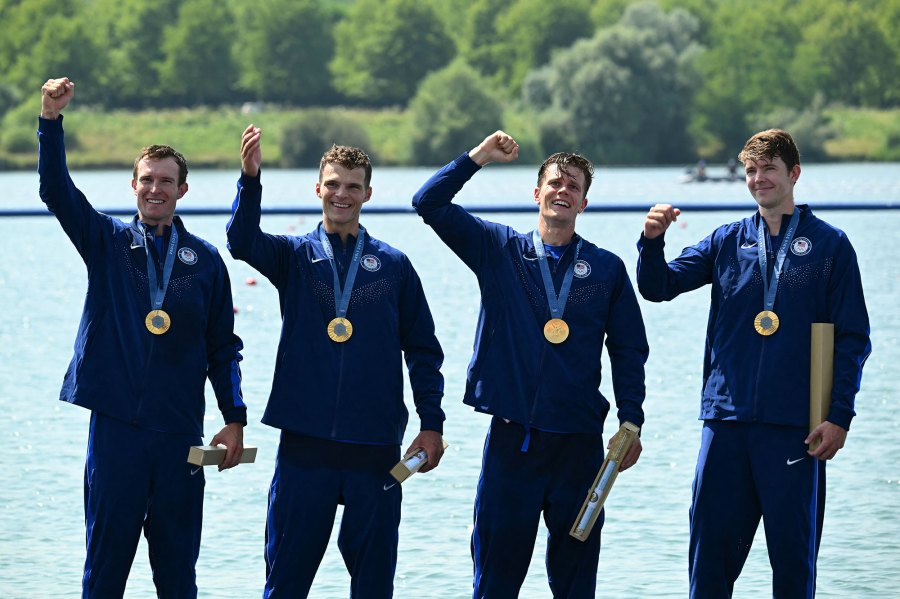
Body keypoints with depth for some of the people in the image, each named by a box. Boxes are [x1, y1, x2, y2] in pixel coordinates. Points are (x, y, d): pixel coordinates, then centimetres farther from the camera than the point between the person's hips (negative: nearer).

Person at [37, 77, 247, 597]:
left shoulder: (205, 259, 8)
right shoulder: (109, 243, 6)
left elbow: (224, 345, 10)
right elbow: (57, 191, -7)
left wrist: (235, 418, 2)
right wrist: (51, 120, -20)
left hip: (180, 431, 1)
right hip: (116, 423, -1)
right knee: (107, 557, 1)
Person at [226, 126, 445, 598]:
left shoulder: (394, 266, 8)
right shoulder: (294, 256, 7)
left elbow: (423, 350, 10)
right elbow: (243, 242, -14)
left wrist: (431, 424, 2)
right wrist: (250, 178, -31)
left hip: (375, 447, 1)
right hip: (304, 444, 0)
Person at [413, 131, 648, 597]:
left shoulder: (606, 268, 7)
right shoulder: (498, 251, 7)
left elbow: (629, 350, 9)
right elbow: (430, 204, 1)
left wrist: (631, 423, 1)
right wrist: (479, 157, -6)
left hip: (579, 441, 1)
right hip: (512, 437, -1)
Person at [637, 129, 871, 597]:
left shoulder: (829, 246, 2)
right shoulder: (727, 241, 10)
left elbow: (852, 339, 0)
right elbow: (658, 287, 6)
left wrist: (840, 417, -7)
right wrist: (652, 241, -15)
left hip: (795, 426, -3)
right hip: (726, 419, 3)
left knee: (793, 550, 2)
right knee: (711, 546, 5)